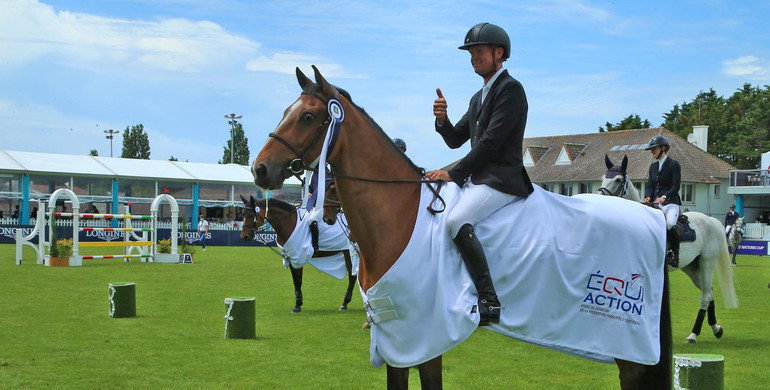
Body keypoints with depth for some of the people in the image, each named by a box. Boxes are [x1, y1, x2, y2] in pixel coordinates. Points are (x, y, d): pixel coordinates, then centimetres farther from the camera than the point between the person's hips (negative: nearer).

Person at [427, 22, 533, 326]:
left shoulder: (511, 89, -9)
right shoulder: (478, 98, 21)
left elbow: (490, 141, -17)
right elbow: (455, 140, 21)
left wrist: (453, 173, -16)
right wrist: (442, 119, -1)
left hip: (502, 179, -10)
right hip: (475, 178, 10)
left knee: (456, 220, -32)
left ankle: (489, 302, -30)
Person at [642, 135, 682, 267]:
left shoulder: (674, 164, -2)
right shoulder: (653, 166, 18)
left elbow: (676, 185, -10)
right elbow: (650, 185, 14)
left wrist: (664, 197, -24)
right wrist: (648, 197, -7)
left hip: (670, 203, -7)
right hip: (655, 202, 7)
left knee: (670, 224, -32)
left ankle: (674, 255, -19)